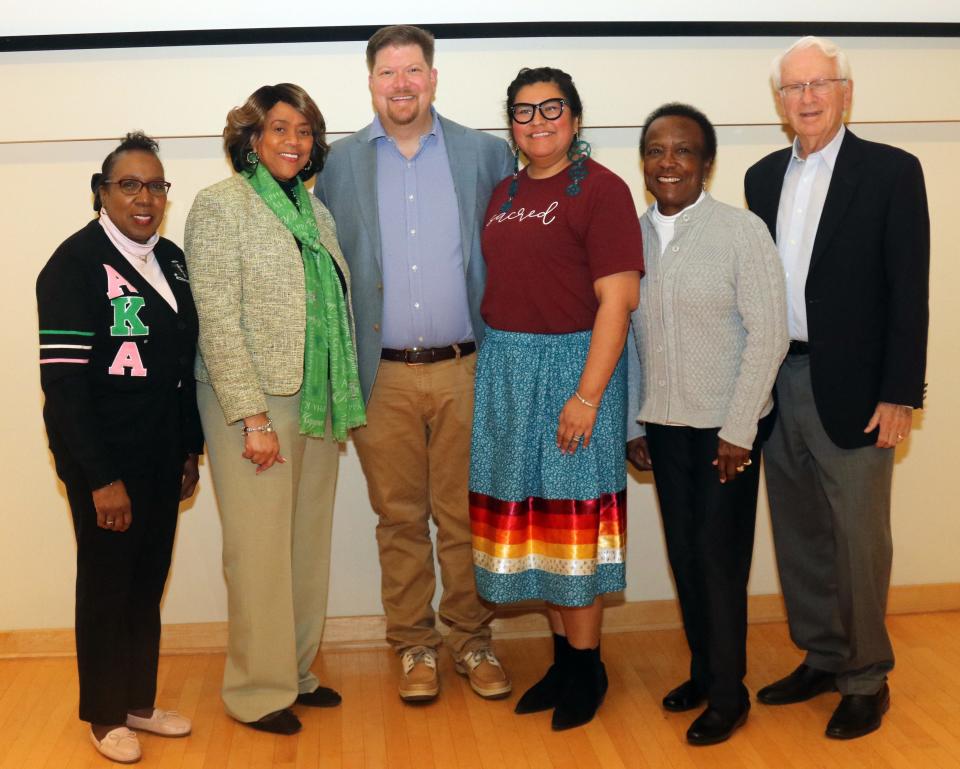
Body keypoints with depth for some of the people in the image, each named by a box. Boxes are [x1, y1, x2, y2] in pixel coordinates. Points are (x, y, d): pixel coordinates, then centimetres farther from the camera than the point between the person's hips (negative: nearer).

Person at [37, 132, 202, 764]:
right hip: (104, 457, -6)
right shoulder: (75, 264, -14)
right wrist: (101, 479, -18)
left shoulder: (171, 259, 7)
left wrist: (190, 449, 12)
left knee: (150, 584, 14)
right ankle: (105, 716, 26)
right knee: (107, 585, 8)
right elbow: (63, 381, -17)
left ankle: (140, 702, 31)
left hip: (162, 454, 6)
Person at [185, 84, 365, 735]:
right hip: (257, 402, -6)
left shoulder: (315, 211, 14)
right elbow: (217, 321, -12)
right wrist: (253, 417, -16)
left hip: (319, 406, 7)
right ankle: (258, 691, 14)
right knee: (261, 549, -1)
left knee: (309, 545, 11)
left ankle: (296, 673, 26)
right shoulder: (221, 205, -5)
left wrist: (343, 403, 11)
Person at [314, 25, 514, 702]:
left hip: (464, 368, 0)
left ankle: (472, 637, 24)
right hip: (384, 375, 1)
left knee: (465, 513, 8)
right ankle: (413, 643, 23)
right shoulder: (341, 162, 6)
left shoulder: (485, 153, 5)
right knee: (399, 516, 9)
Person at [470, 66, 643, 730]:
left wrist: (588, 395, -20)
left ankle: (587, 669, 17)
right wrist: (494, 367, 8)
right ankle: (564, 656, 26)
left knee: (574, 519, 1)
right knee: (532, 516, 11)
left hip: (572, 364, -7)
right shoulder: (505, 193, 13)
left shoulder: (601, 190, -9)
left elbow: (617, 299, -15)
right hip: (506, 369, 7)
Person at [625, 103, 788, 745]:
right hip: (665, 426, 4)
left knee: (721, 558, 2)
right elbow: (628, 338, 8)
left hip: (726, 427, -4)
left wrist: (738, 431, -13)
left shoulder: (743, 230, -10)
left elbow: (768, 334, -11)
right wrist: (634, 425, 8)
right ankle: (703, 671, 30)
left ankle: (728, 694, 18)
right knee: (683, 554, 12)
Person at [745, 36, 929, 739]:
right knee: (798, 534, 14)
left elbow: (909, 290, -8)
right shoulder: (764, 177, 11)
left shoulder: (892, 172, -5)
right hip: (778, 384, 5)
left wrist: (900, 395, -12)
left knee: (858, 538, 3)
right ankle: (821, 659, 30)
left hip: (851, 390, -5)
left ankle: (866, 679, 20)